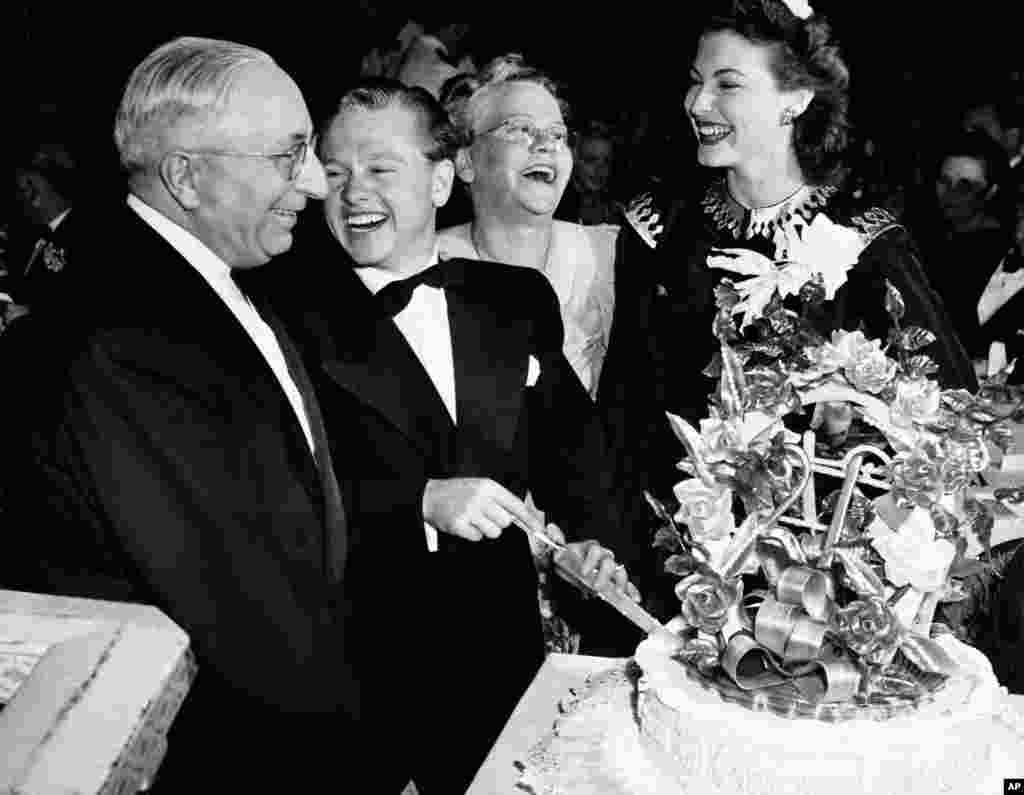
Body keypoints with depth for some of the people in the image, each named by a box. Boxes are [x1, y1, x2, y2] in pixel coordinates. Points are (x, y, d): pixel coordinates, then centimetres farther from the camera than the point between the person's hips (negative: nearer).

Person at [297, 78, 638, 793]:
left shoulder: (518, 297, 3)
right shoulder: (296, 325, -10)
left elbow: (567, 427, 14)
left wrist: (587, 533, 0)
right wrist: (422, 502, -24)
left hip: (512, 646, 4)